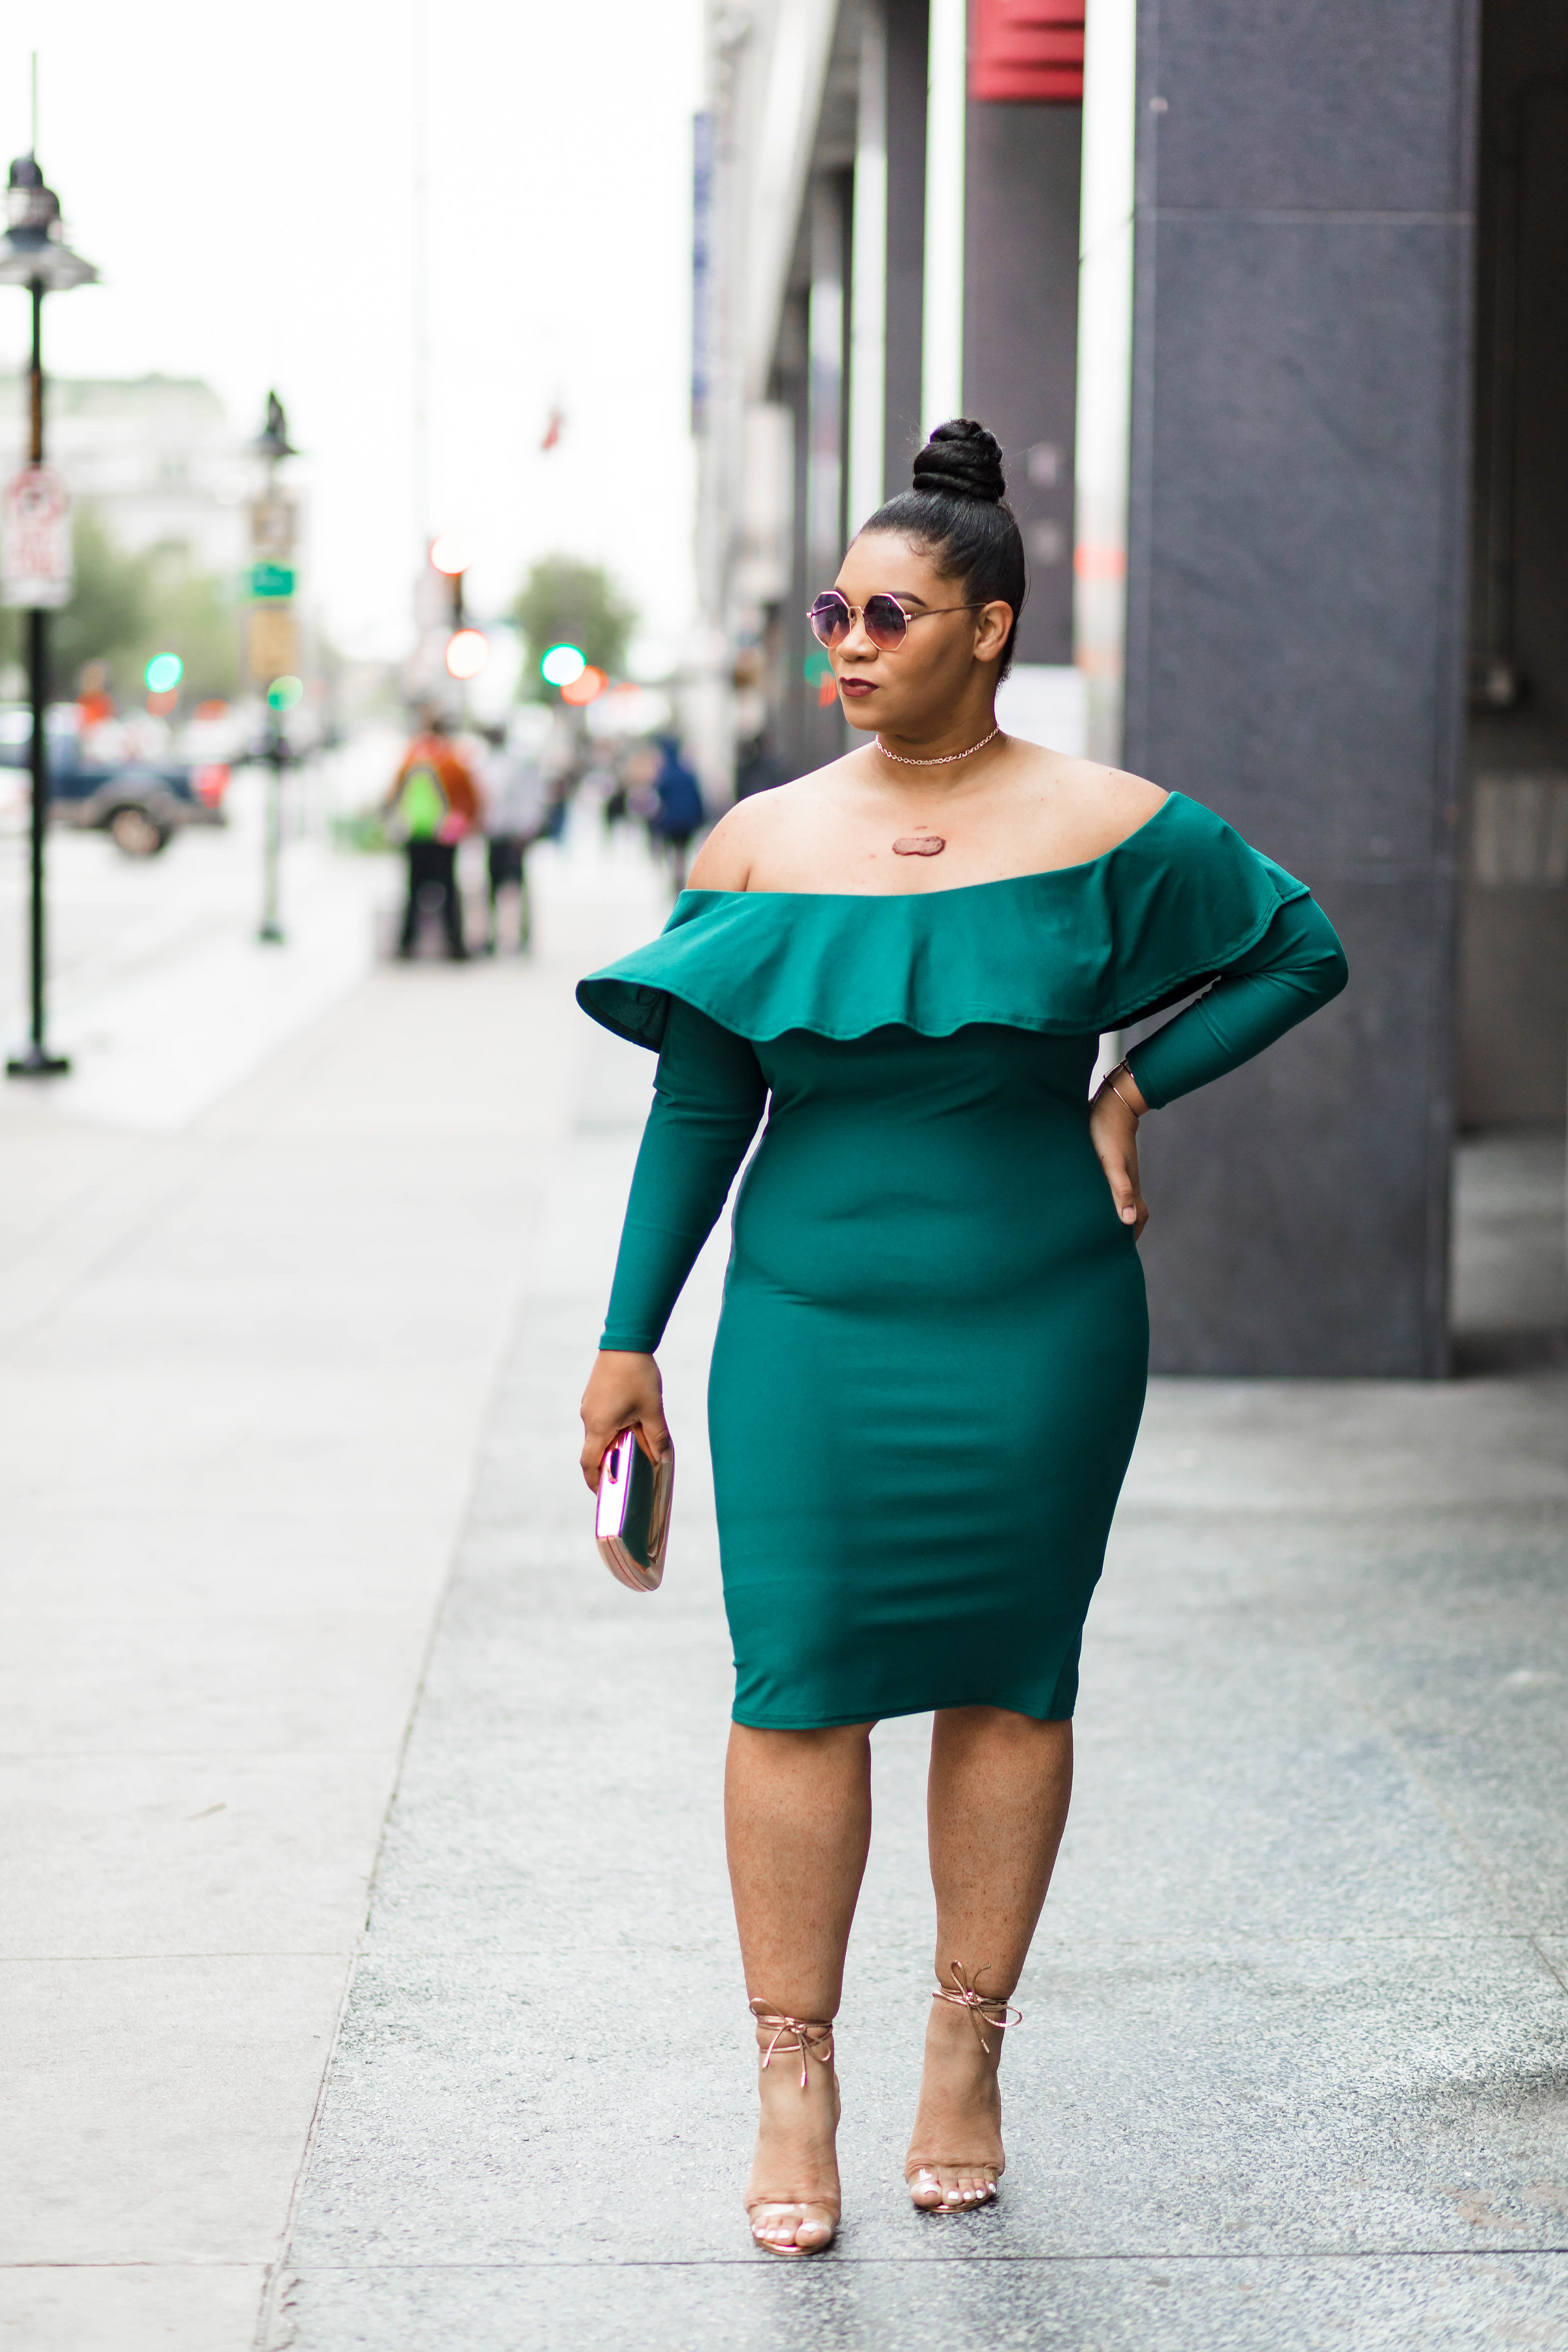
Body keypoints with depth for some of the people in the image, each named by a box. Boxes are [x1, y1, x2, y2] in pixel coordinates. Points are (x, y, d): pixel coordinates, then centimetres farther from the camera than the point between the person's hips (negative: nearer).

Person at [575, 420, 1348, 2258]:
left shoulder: (1106, 833, -2)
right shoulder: (762, 845, 2)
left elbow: (1303, 950, 9)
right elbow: (697, 1105, 6)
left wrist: (1136, 1086, -2)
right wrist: (628, 1339, 4)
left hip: (1037, 1329, -1)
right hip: (810, 1328, 1)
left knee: (1006, 1684, 6)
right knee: (797, 1683, -4)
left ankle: (967, 2056, 20)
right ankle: (794, 2085, 5)